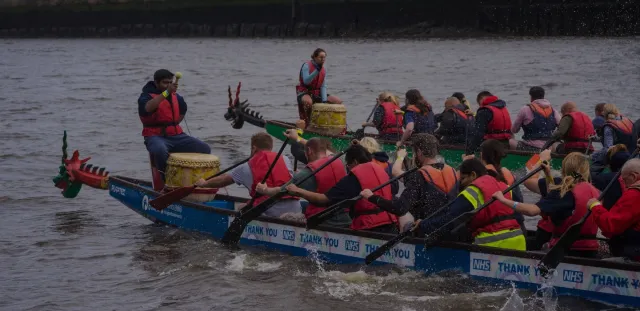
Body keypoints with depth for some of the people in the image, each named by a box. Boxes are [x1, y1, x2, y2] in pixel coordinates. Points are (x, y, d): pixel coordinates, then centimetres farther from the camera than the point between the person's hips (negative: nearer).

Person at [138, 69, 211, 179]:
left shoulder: (175, 96, 14)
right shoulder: (146, 96, -5)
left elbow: (183, 110, 35)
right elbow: (147, 108, -30)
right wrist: (166, 92, -34)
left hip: (176, 135, 6)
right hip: (156, 136, -6)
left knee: (205, 149, -8)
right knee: (160, 150, -42)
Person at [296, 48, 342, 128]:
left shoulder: (324, 69, 7)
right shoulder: (307, 65, -11)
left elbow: (323, 86, 3)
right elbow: (306, 81, -23)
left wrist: (324, 100, -11)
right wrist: (317, 70, -30)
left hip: (317, 94, 7)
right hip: (304, 92, -7)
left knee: (338, 101, -5)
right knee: (308, 101, -43)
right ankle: (305, 124, -24)